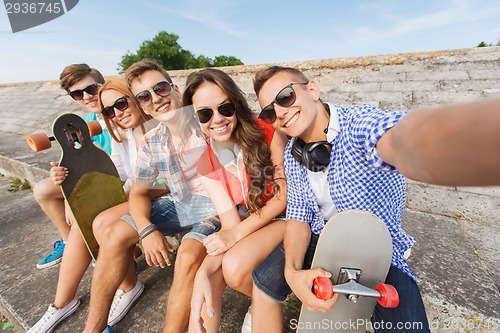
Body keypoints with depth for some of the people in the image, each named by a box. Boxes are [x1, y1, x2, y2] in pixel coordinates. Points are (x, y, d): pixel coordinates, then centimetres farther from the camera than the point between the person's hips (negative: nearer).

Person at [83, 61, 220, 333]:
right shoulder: (151, 143, -1)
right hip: (180, 203, 6)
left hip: (219, 204, -5)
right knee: (114, 234, 1)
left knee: (189, 254, -31)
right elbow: (139, 192, 8)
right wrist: (147, 230, -10)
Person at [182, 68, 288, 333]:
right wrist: (204, 272, -28)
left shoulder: (267, 133, -18)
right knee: (209, 274, -21)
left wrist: (237, 234, -20)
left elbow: (284, 196, -14)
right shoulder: (206, 165, -6)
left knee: (234, 267, -23)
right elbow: (230, 225, -11)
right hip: (250, 221, 4)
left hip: (286, 215, -3)